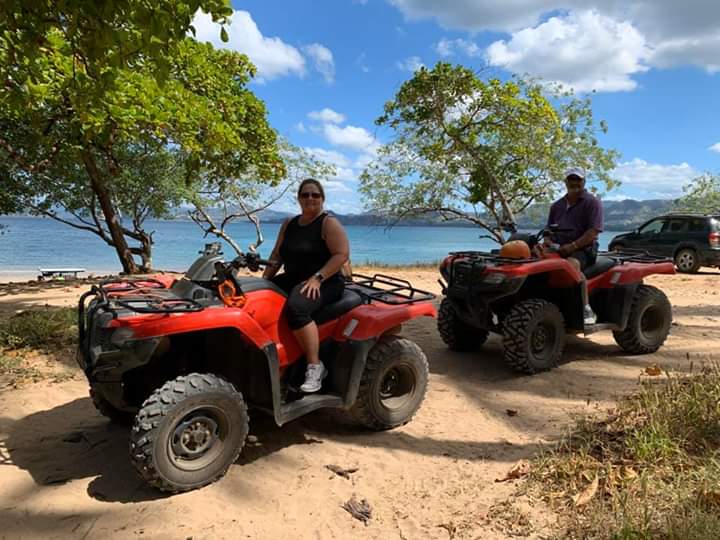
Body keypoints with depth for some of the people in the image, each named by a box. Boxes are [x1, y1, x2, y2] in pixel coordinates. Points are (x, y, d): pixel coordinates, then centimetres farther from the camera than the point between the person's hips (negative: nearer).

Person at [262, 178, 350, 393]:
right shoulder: (289, 224, 15)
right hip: (292, 279, 8)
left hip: (325, 283, -7)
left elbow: (342, 254, -16)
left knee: (296, 307, -36)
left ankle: (315, 366, -27)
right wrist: (264, 278, 3)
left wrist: (317, 278, -25)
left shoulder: (329, 224, -5)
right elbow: (277, 255, 17)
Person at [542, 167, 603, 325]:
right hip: (558, 249, 6)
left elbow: (593, 232, -8)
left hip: (583, 248, -6)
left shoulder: (592, 202, 4)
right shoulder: (557, 205, 23)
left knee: (572, 264, -38)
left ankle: (587, 310, -33)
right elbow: (549, 229, 25)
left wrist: (572, 246, -21)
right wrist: (548, 241, 0)